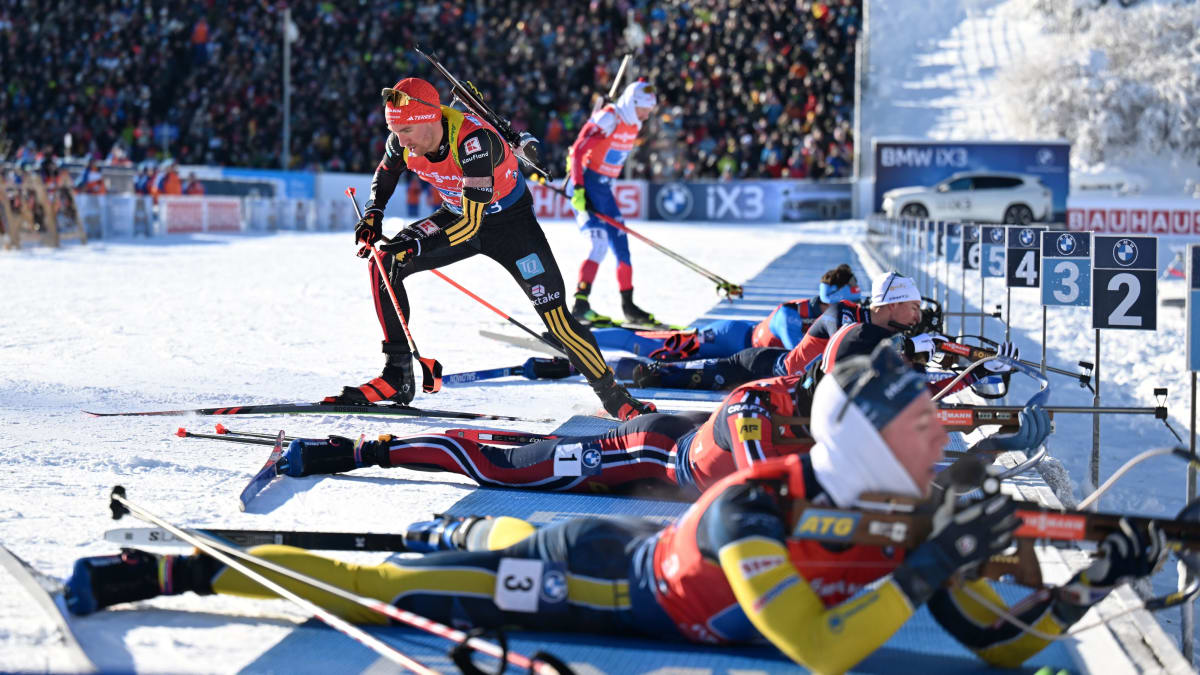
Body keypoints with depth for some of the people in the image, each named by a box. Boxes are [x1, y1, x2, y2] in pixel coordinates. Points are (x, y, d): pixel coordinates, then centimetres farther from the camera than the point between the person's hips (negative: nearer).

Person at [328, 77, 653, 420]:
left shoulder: (473, 140, -37)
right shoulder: (403, 139, -19)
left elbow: (472, 223, -39)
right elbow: (385, 174, 7)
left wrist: (415, 247, -44)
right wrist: (373, 213, -10)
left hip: (510, 221, -6)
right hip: (458, 213, 6)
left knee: (557, 320, -13)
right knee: (383, 262, -13)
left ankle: (615, 398, 5)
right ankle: (397, 377, -5)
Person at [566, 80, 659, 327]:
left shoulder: (633, 124, 7)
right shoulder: (607, 120, -18)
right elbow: (577, 152, -21)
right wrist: (578, 190, -26)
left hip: (603, 187, 9)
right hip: (586, 184, -9)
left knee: (621, 244, 8)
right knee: (601, 243, -18)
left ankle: (628, 306, 14)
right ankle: (580, 305, -18)